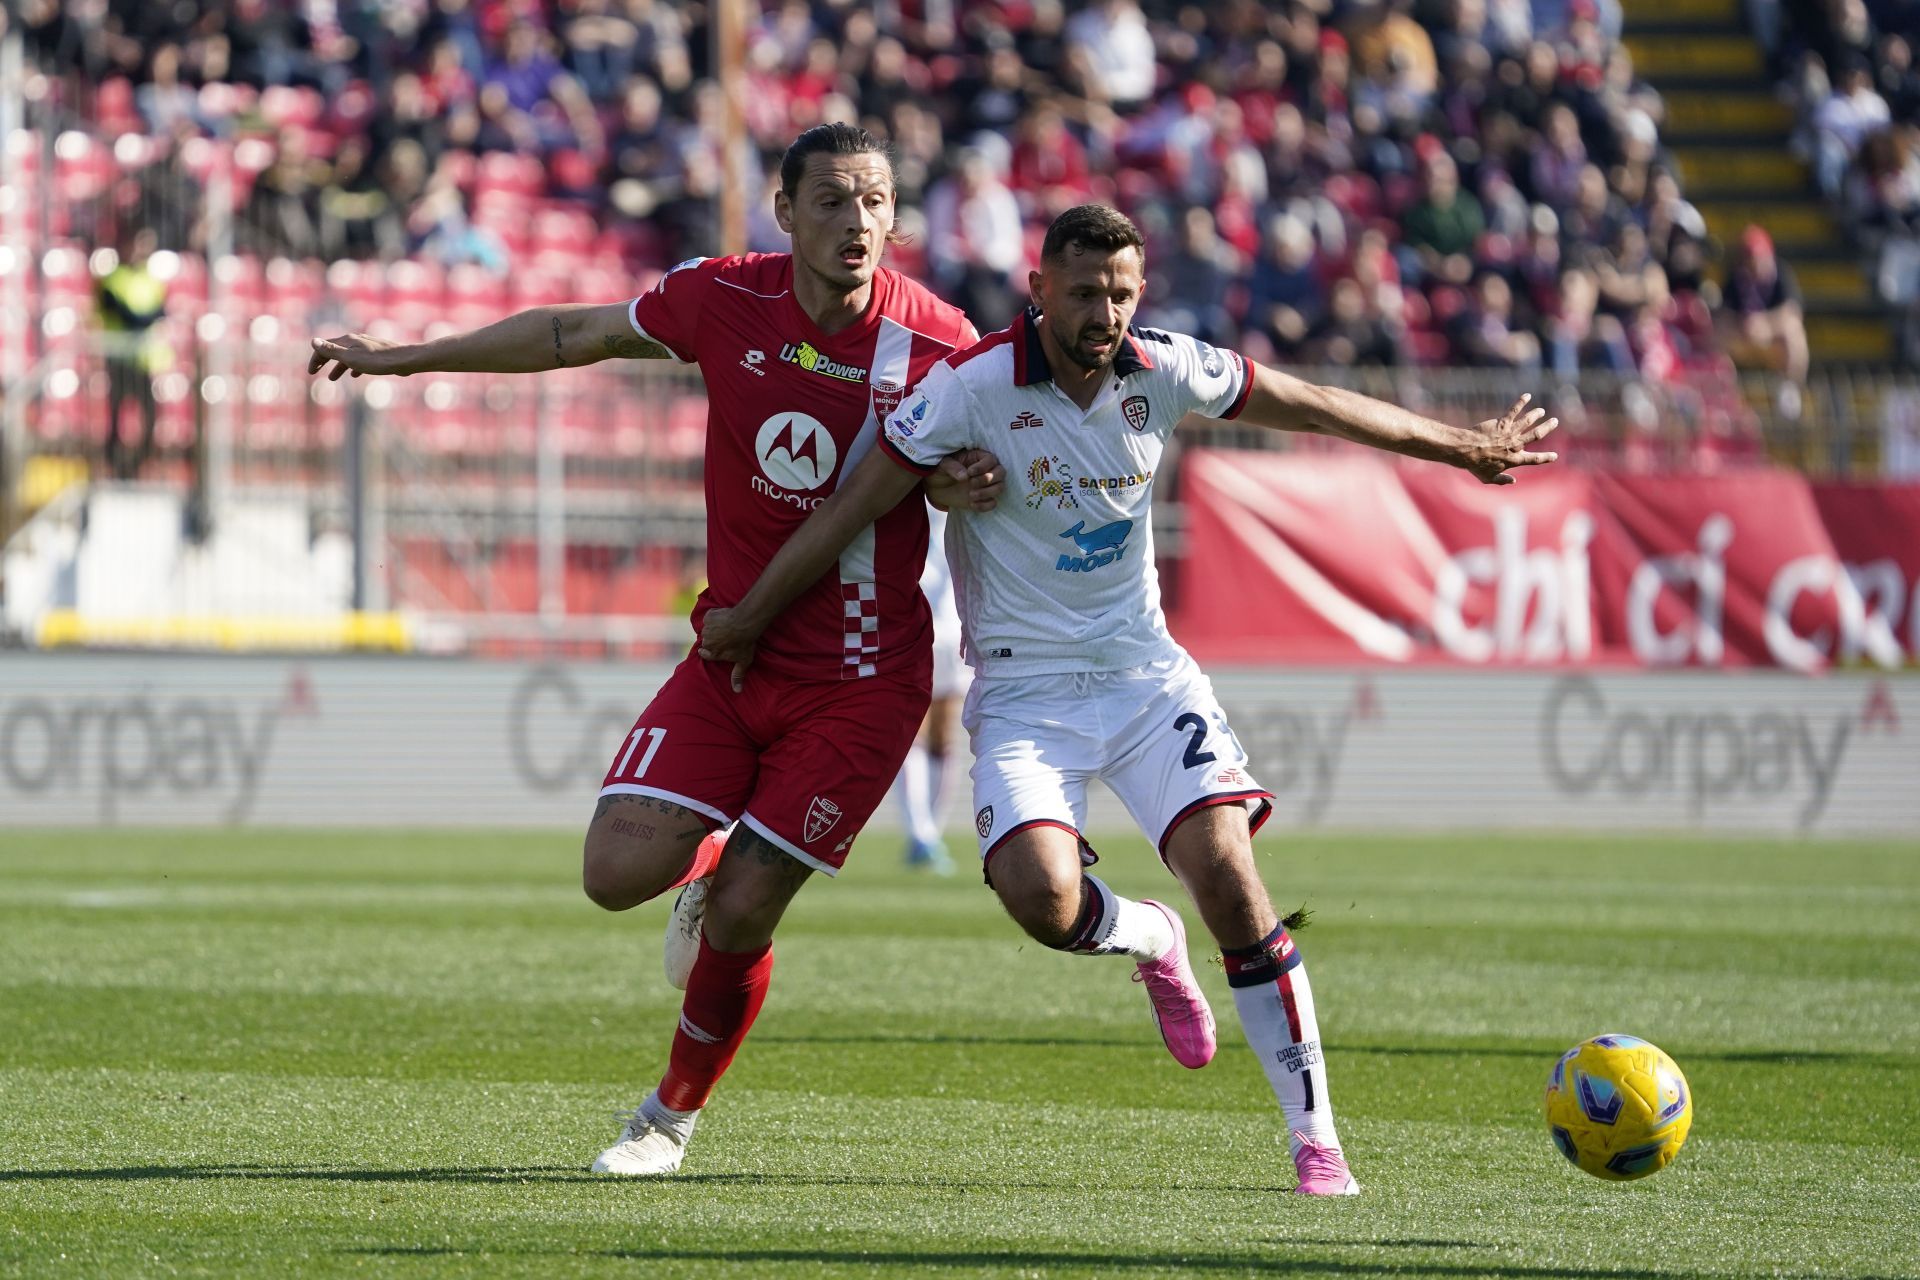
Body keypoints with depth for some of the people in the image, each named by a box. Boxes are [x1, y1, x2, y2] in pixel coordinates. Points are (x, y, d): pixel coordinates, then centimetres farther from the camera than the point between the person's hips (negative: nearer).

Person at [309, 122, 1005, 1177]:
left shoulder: (934, 342, -13)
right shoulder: (722, 300, -8)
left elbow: (966, 472, 5)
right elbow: (572, 335, 9)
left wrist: (958, 487, -20)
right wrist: (400, 357, 13)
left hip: (861, 682, -3)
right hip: (732, 652, 3)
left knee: (737, 919, -5)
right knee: (617, 874, -10)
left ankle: (675, 1114, 22)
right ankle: (710, 865, 28)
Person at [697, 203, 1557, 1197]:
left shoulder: (1164, 372, -4)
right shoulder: (971, 388, -15)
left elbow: (1316, 407, 10)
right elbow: (852, 509, -7)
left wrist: (1462, 446, 18)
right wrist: (748, 620, -1)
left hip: (1145, 671, 2)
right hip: (1025, 693, -2)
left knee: (1224, 865, -18)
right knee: (1043, 899, -25)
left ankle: (1313, 1134, -9)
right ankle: (1150, 943, 15)